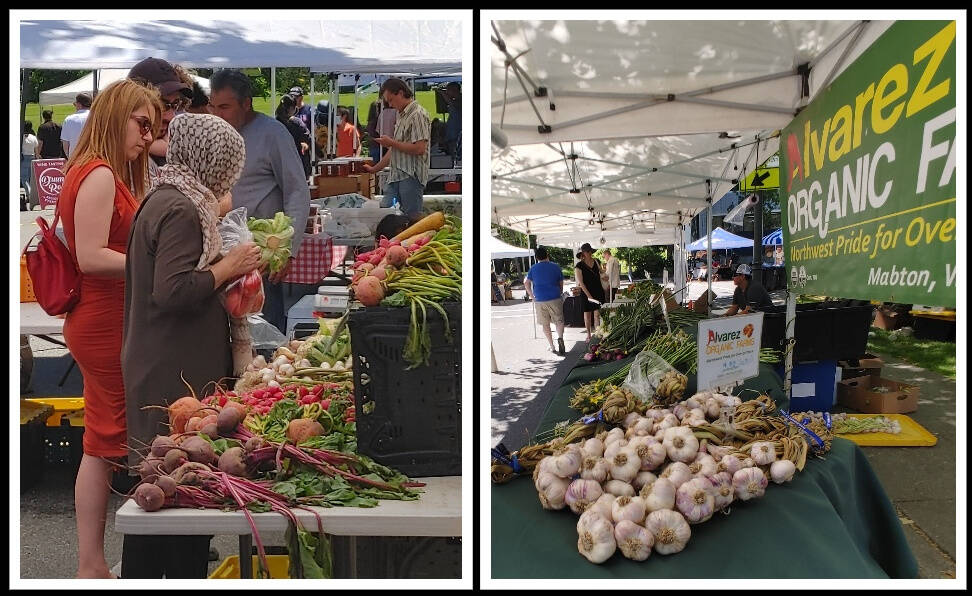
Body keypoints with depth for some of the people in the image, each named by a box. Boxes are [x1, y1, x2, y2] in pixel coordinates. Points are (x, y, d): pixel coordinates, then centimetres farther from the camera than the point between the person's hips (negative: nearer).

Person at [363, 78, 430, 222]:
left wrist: (391, 142, -10)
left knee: (413, 218, -6)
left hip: (411, 176, -9)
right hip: (396, 176, 9)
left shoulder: (418, 114, -9)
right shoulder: (402, 115, 20)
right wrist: (374, 169, 24)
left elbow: (419, 149, -19)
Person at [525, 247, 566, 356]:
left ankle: (552, 346, 13)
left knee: (545, 324, 11)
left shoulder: (533, 268, 3)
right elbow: (561, 284, 8)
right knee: (559, 320, 8)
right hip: (555, 298, 0)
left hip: (540, 300, 0)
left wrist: (532, 296, 8)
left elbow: (526, 283, 0)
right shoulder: (555, 267, 4)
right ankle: (560, 338, -20)